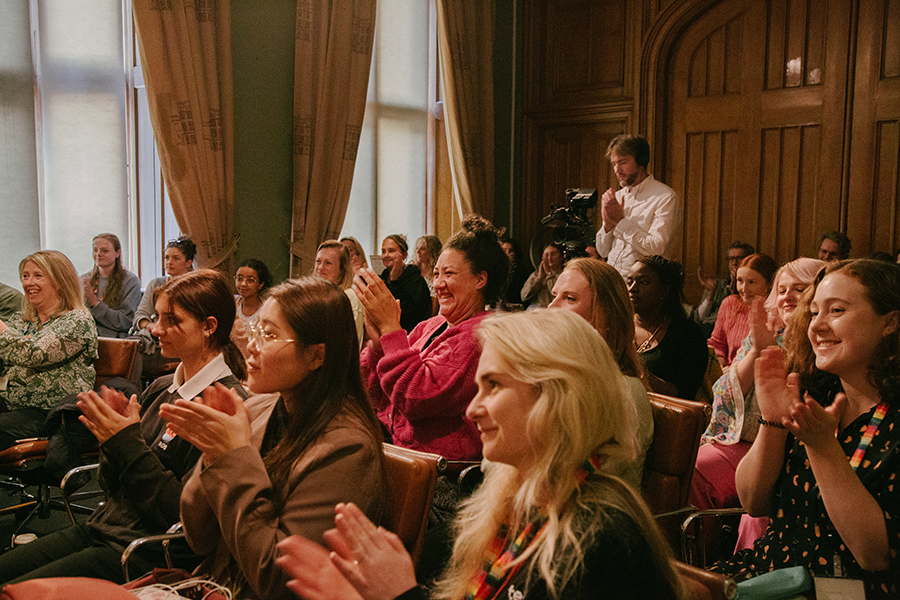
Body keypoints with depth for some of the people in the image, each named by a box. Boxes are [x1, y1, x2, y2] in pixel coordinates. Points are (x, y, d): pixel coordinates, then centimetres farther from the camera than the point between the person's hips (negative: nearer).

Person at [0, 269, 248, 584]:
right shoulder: (159, 388, 8)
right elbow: (112, 486, 13)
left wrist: (128, 443, -18)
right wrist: (112, 437, -7)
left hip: (145, 553, -8)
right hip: (98, 528, 8)